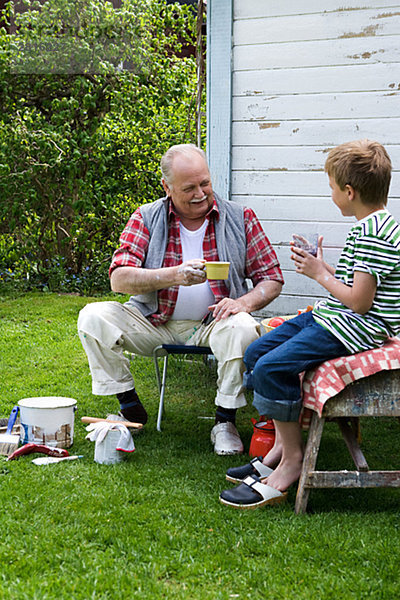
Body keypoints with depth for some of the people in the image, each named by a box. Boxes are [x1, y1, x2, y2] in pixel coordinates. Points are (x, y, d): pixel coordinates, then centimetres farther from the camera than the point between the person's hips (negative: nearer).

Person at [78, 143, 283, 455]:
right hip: (155, 322, 2)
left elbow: (272, 280, 3)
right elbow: (119, 279, -10)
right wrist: (175, 275, -26)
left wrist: (245, 301, -20)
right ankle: (131, 409, -4)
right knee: (94, 317, -18)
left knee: (242, 328, -34)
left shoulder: (240, 218, 1)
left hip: (213, 322, -1)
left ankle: (225, 420, -13)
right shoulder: (146, 218, 0)